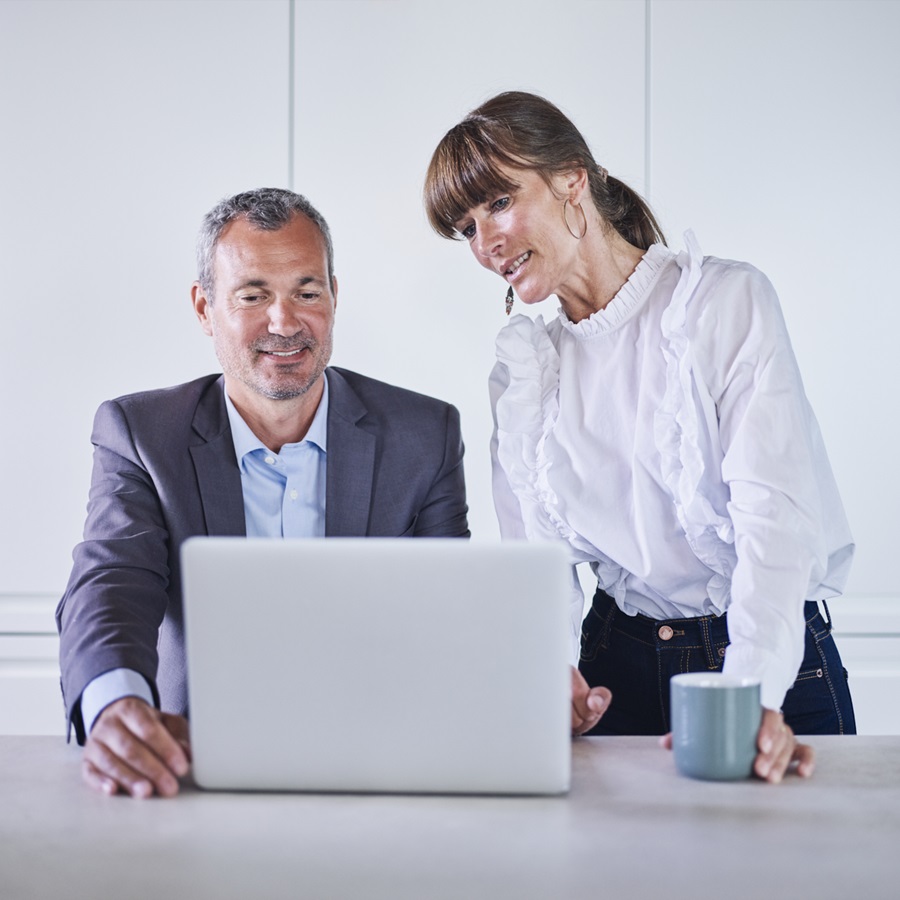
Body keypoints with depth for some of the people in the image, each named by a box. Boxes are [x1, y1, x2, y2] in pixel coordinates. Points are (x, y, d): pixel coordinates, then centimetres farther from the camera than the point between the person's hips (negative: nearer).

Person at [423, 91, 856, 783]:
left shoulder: (727, 300, -5)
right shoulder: (521, 373, 9)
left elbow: (773, 507, -16)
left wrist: (750, 699, -29)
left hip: (776, 669, -3)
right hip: (616, 667, 3)